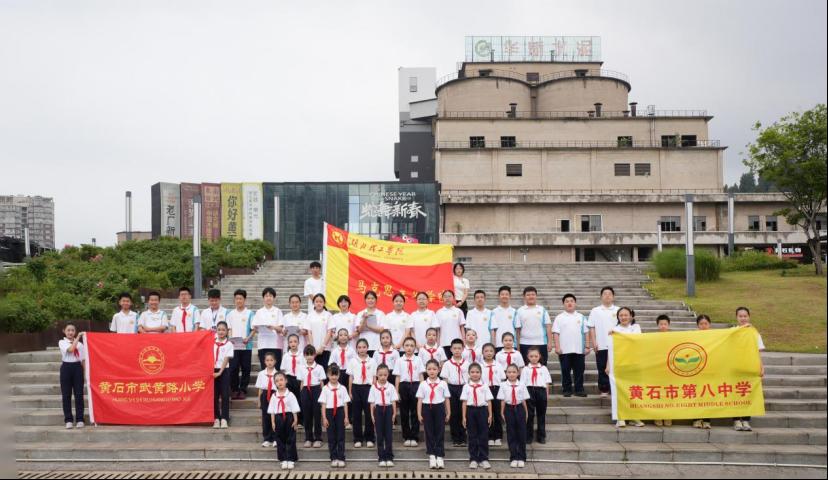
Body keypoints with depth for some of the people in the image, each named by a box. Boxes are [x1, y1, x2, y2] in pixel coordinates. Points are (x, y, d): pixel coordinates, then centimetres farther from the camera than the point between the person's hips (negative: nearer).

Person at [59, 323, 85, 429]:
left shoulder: (80, 344, 8)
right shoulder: (62, 342, 2)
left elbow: (83, 359, 9)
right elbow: (70, 349, -17)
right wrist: (78, 337, -16)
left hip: (77, 367, 1)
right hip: (66, 367, -1)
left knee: (79, 394, 0)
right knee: (66, 395, 1)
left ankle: (79, 419, 6)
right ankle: (68, 420, 8)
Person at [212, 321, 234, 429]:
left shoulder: (229, 344, -2)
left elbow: (226, 359, -8)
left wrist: (219, 372, -15)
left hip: (223, 371, -3)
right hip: (213, 371, 3)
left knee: (225, 396, -5)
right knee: (214, 395, 4)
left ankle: (224, 419, -3)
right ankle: (216, 419, 9)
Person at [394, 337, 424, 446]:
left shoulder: (418, 360, 3)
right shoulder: (400, 360, 3)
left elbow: (421, 376, 3)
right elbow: (398, 377, 3)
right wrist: (397, 391, 0)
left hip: (415, 385, 0)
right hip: (404, 385, 0)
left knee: (415, 412, 3)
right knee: (404, 413, 7)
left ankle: (414, 437, 12)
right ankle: (406, 437, 18)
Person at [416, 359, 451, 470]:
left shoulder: (442, 384, 1)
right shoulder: (423, 384, 1)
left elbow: (447, 399, 4)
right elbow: (420, 400, 2)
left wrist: (448, 413, 3)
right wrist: (419, 414, -2)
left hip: (439, 408, -1)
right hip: (427, 408, 1)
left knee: (440, 432, 1)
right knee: (429, 433, 7)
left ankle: (439, 456, 7)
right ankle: (431, 455, 18)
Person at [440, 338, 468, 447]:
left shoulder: (466, 364, 5)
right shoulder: (447, 364, 3)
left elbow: (470, 379, 6)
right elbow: (445, 379, 1)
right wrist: (446, 392, -6)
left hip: (464, 388, 0)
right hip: (452, 388, 0)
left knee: (463, 413, 1)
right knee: (453, 413, 2)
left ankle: (462, 438, 10)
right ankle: (455, 439, 10)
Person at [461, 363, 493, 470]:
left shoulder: (484, 386, 3)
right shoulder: (466, 386, 2)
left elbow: (489, 401, 3)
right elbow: (464, 402, 1)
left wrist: (490, 415, -2)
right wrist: (464, 416, -2)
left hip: (482, 410, 0)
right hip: (471, 410, 0)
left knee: (483, 435, 3)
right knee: (472, 436, 6)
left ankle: (483, 459, 11)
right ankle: (473, 459, 14)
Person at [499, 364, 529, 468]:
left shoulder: (521, 385, -1)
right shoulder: (503, 385, -2)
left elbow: (524, 400, 2)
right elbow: (502, 401, 0)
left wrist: (526, 413, 5)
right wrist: (502, 413, -2)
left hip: (519, 409, 0)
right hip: (509, 409, 0)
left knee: (521, 433, 3)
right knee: (511, 434, 5)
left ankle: (521, 458, 13)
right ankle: (513, 458, 14)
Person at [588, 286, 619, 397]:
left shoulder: (618, 311, 7)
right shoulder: (595, 311, 7)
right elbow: (591, 328, 5)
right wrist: (594, 343, -3)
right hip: (601, 346, 0)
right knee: (602, 369, 3)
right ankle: (603, 390, 11)